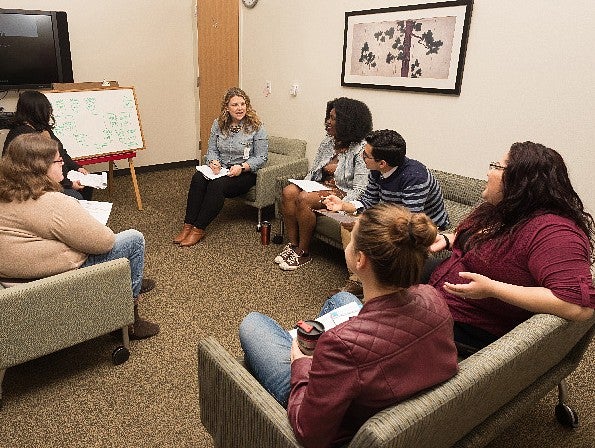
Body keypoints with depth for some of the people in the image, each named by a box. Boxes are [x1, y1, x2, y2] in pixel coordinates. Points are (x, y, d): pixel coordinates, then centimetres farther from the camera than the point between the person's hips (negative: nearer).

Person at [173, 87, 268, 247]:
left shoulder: (256, 127, -7)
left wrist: (241, 167, -21)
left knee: (217, 185, -33)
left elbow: (261, 158, -7)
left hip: (244, 173, -4)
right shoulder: (218, 124, 7)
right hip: (220, 169, 4)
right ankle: (188, 226, -24)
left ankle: (199, 229, -24)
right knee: (198, 178, -27)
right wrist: (213, 162, -12)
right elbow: (212, 150, 11)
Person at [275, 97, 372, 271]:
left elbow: (359, 189, -19)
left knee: (304, 199, -30)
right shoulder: (328, 142, 9)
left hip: (342, 193, -7)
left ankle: (303, 253, -14)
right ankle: (293, 244, -12)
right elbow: (313, 171, 15)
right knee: (288, 192, -19)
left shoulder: (360, 150, -14)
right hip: (321, 186, 7)